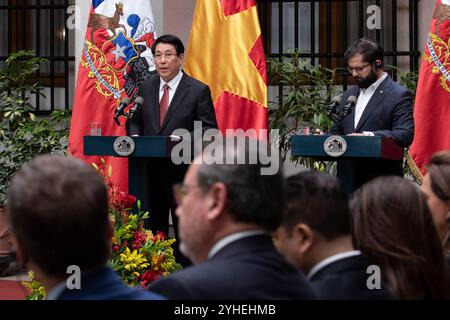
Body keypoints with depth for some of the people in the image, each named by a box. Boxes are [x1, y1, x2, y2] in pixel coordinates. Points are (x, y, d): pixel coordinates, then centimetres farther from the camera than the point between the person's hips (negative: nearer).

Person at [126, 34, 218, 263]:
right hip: (150, 168, 4)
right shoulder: (146, 88, 10)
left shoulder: (198, 90, -4)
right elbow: (134, 122, 17)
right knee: (152, 226, 12)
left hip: (182, 169, -4)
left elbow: (209, 129, -6)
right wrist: (135, 137, -5)